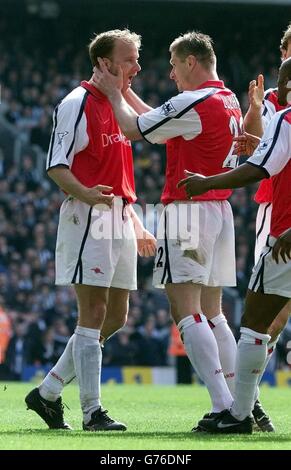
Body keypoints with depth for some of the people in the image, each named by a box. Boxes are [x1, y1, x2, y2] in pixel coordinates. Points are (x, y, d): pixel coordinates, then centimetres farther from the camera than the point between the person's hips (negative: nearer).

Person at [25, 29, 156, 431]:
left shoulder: (119, 105, 19)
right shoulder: (78, 103, -8)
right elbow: (56, 166, -13)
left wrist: (136, 225, 23)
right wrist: (85, 194, -31)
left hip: (119, 221, 9)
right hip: (88, 218, -9)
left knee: (115, 316, 9)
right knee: (94, 314, -9)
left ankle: (48, 393, 17)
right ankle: (92, 411, -7)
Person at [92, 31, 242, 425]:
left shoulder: (193, 103, -15)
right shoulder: (230, 101, 14)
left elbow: (133, 129, -6)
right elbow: (160, 125, 23)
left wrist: (114, 93, 10)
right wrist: (123, 91, 25)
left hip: (188, 210, -9)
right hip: (221, 211, 9)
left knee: (185, 309, -10)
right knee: (212, 313, 13)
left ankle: (224, 406, -19)